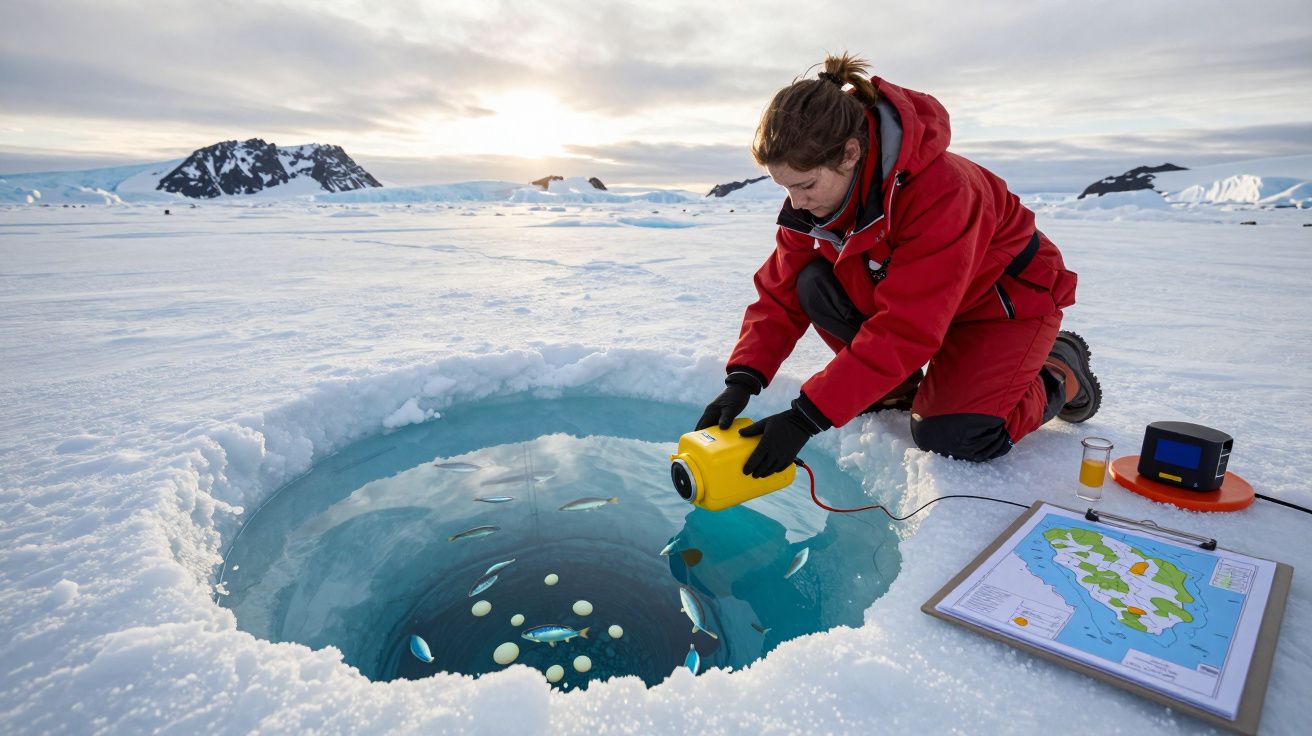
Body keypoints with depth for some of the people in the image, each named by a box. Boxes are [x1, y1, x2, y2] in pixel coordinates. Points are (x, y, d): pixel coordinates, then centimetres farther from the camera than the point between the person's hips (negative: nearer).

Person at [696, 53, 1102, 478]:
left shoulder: (941, 192, -37)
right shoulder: (815, 193, -16)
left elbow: (904, 330, -40)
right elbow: (781, 290, -14)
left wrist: (806, 418, -43)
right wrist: (742, 380, -28)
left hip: (1009, 298, -5)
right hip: (917, 298, 6)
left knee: (946, 436, -22)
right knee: (815, 285, -20)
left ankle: (1058, 376, 8)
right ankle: (897, 388, 2)